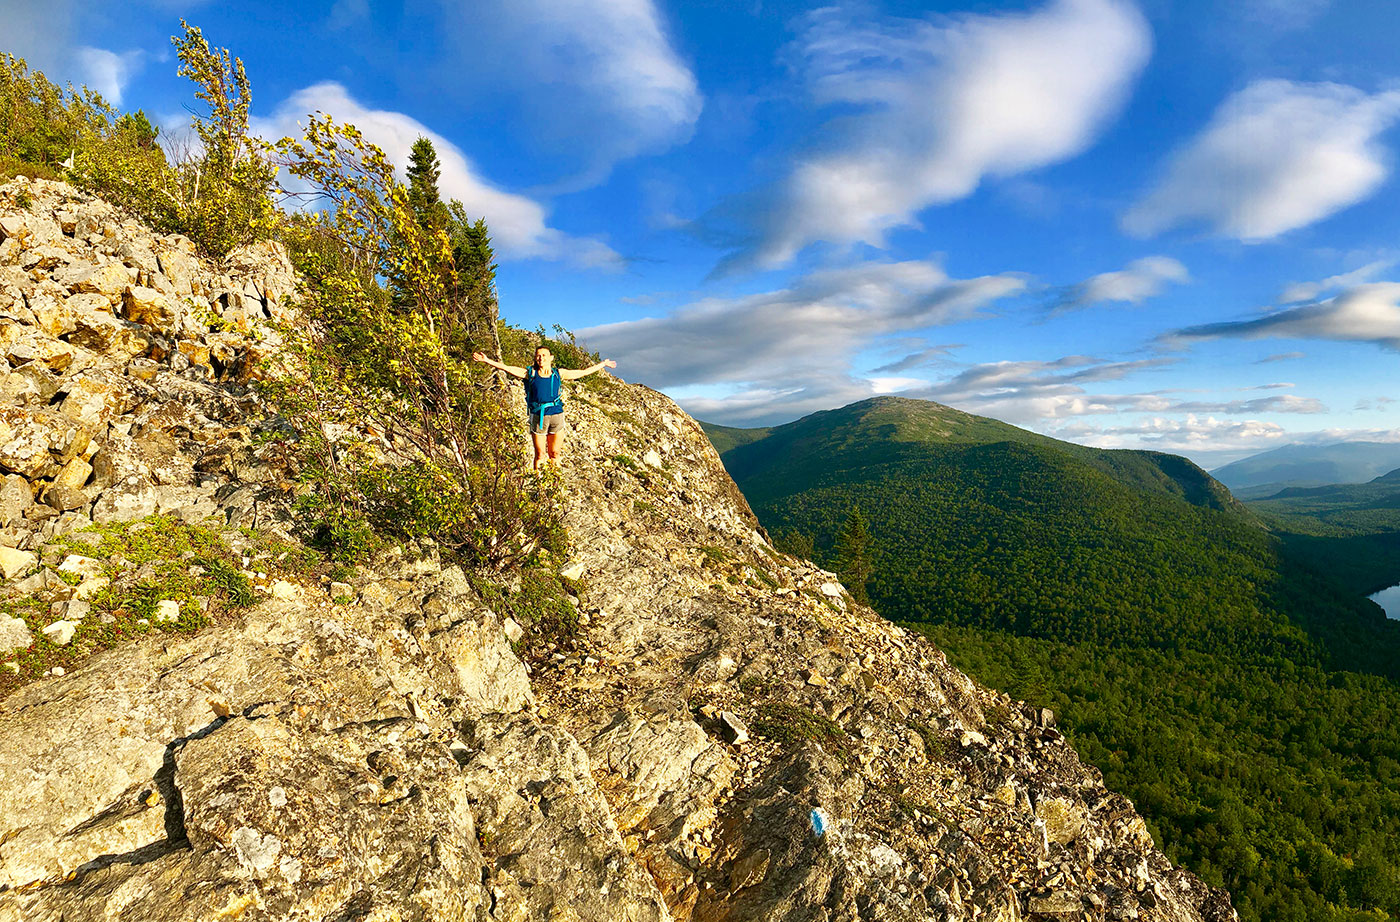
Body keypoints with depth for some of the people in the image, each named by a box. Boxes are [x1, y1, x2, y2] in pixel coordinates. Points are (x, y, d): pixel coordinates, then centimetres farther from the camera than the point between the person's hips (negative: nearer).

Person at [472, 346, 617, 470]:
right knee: (540, 455, 6)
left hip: (556, 415, 1)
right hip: (538, 416, -1)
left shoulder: (559, 374, 7)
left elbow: (584, 372, 14)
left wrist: (604, 364, 19)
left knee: (554, 454, 10)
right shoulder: (530, 373, 4)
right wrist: (486, 360, -10)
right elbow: (506, 368, -1)